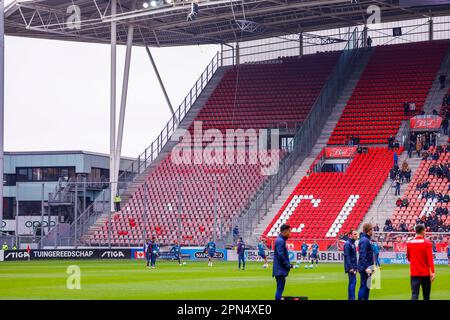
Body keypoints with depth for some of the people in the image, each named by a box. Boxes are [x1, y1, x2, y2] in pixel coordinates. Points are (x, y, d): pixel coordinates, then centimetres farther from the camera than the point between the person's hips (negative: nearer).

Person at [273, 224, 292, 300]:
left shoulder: (280, 240, 16)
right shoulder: (280, 241, -17)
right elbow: (281, 256, -21)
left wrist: (288, 265, 14)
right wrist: (288, 266, -13)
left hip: (279, 271, 11)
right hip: (280, 271, -11)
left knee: (280, 289, 14)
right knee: (280, 289, -9)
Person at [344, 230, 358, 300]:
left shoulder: (353, 244, 17)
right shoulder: (347, 244, -13)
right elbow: (347, 256, -19)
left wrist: (356, 267, 20)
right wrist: (350, 267, -23)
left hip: (353, 267, 10)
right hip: (351, 266, -10)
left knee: (352, 282, 11)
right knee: (353, 282, -13)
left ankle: (350, 298, 14)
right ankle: (352, 298, -15)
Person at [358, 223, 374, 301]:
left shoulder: (366, 239, 16)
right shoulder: (364, 240, -15)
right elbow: (362, 255, -23)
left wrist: (371, 267, 24)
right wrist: (366, 268, -27)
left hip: (366, 268, 10)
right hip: (364, 268, -10)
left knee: (367, 287, 13)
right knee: (364, 286, -8)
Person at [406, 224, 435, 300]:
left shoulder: (409, 243, 2)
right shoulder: (427, 243, -8)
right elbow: (430, 259, -15)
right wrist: (432, 272, -17)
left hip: (414, 273, 2)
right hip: (425, 273, -2)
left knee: (414, 295, -6)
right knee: (426, 295, 13)